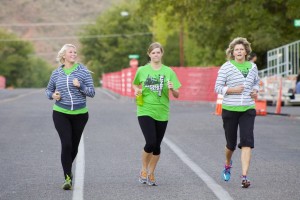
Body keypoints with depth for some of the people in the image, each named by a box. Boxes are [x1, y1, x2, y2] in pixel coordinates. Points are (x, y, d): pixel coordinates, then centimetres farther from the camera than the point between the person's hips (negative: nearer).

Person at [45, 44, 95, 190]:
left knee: (74, 146, 10)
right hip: (61, 113, -1)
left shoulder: (83, 71, 0)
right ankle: (68, 178, -12)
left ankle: (68, 169, 36)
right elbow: (48, 90, 18)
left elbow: (92, 92, -3)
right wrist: (53, 95, -5)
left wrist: (80, 86, -21)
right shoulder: (56, 73, 5)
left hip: (80, 114, 1)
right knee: (66, 144, -14)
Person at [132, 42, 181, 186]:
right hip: (145, 111, -2)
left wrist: (172, 89, -19)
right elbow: (135, 84, 19)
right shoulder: (142, 70, 1)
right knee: (150, 142, -15)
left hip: (162, 113, 2)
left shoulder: (168, 72, 2)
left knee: (157, 145, 7)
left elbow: (177, 95, 2)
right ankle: (144, 170, 9)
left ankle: (151, 174, 26)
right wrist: (137, 90, -2)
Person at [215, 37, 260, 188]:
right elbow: (218, 87, -4)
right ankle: (227, 164, 41)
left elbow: (256, 82, 25)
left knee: (247, 142, -13)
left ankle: (244, 176, -15)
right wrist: (232, 90, -18)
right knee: (231, 143, 8)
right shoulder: (226, 67, -3)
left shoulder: (252, 66, 8)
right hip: (229, 109, -2)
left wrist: (255, 91, 4)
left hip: (248, 109, 2)